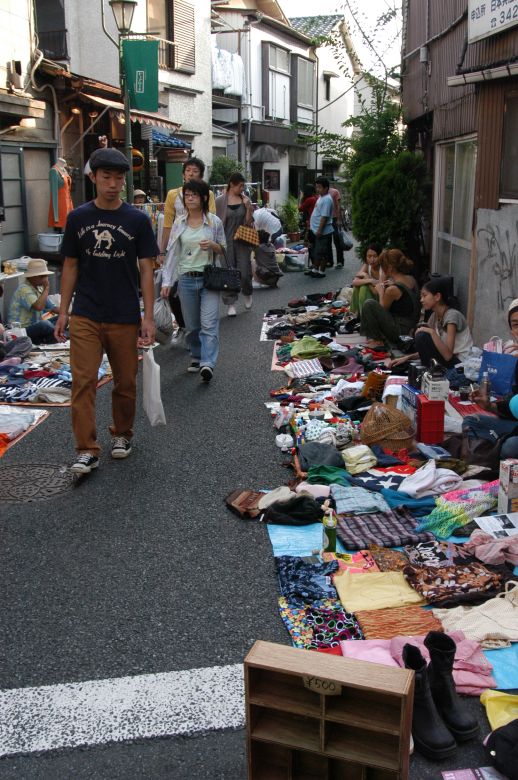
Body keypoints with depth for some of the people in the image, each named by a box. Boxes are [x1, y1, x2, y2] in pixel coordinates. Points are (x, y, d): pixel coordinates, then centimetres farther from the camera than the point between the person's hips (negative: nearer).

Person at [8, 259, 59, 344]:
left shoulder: (39, 288, 11)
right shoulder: (24, 289, -17)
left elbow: (52, 308, 14)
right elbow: (39, 306, -33)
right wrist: (46, 288, -22)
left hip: (35, 327, 9)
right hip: (21, 331, -9)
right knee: (45, 324, -34)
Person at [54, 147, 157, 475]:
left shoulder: (138, 220, -1)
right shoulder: (78, 218, 4)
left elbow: (146, 269, -1)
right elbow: (71, 266, 9)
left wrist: (149, 317, -6)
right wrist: (63, 312, 5)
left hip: (125, 318, 0)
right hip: (85, 317, 1)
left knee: (126, 383, 9)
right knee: (83, 382, -7)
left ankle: (122, 435, 31)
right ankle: (87, 451, -1)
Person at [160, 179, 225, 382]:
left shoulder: (214, 221, 1)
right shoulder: (179, 223, 5)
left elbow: (223, 250, 10)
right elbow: (172, 252, 5)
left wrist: (213, 245, -13)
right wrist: (166, 281, -1)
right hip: (186, 279, 2)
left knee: (209, 323, -12)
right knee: (191, 325, 10)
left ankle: (207, 364, -18)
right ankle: (196, 357, 27)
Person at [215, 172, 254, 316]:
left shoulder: (245, 200, 3)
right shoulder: (220, 200, -3)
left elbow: (249, 222, 4)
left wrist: (249, 208, -11)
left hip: (242, 241, 2)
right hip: (226, 241, -1)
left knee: (245, 273, -1)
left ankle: (247, 294, 30)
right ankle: (230, 304, 11)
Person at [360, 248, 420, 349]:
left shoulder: (392, 289, -22)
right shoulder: (411, 279, 2)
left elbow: (382, 308, -5)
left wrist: (381, 292, 5)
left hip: (400, 332, -9)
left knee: (369, 305, -13)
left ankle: (376, 339, 2)